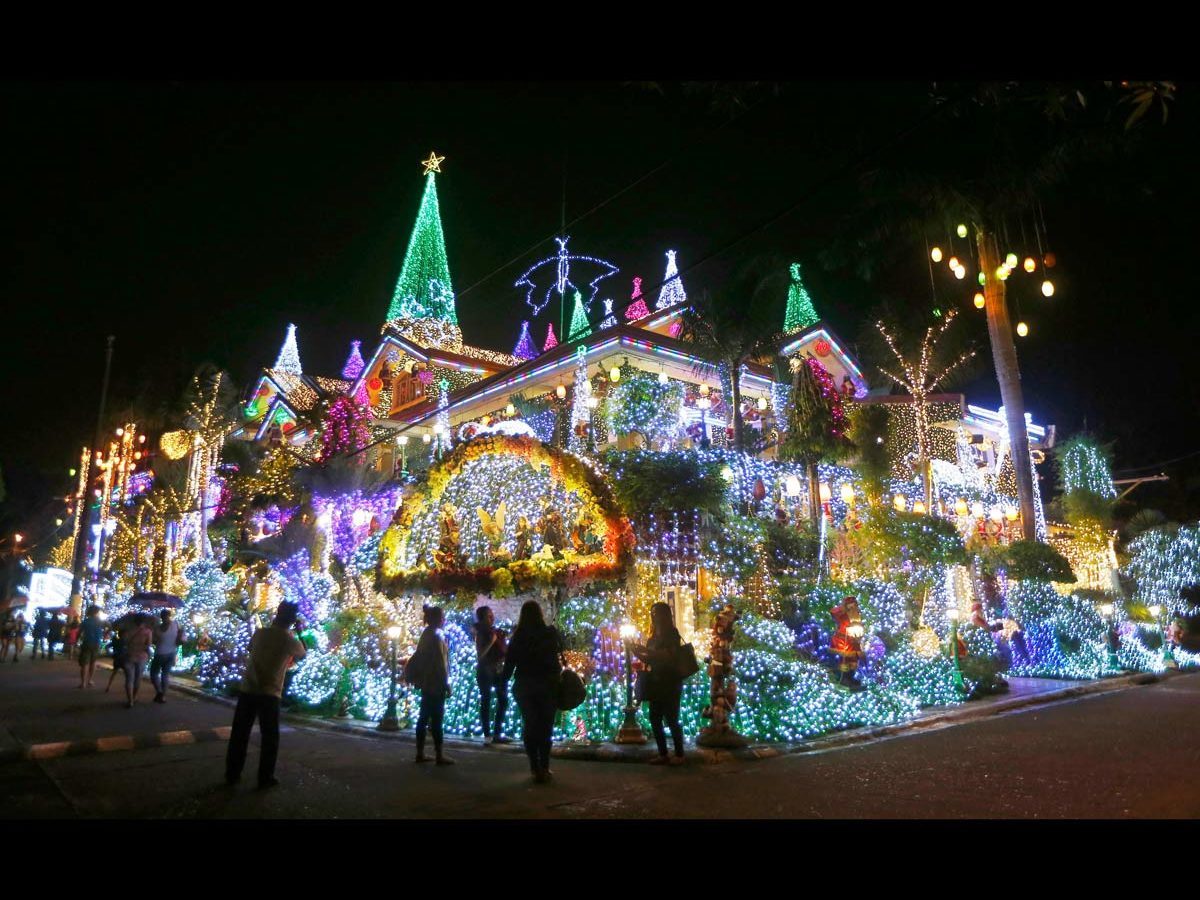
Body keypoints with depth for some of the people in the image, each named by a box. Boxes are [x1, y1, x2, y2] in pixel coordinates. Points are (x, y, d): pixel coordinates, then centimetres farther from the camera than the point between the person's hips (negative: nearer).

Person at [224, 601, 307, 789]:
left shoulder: (259, 633, 1)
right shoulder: (290, 640, -9)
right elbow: (303, 654, 11)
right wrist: (297, 632, 19)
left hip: (247, 690, 4)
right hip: (269, 694, -3)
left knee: (239, 734, 14)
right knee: (269, 738, 9)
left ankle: (232, 774, 21)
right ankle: (265, 777, 11)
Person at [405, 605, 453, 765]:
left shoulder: (426, 634, 11)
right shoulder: (436, 636, -16)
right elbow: (441, 662, -17)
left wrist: (418, 680, 19)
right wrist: (446, 683, -13)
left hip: (425, 683, 9)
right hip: (436, 684, -9)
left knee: (424, 717, 11)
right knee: (436, 719, -4)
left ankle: (420, 753, 17)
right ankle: (439, 755, 0)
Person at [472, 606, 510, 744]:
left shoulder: (498, 632, 8)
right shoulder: (480, 634, -7)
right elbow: (480, 654, -16)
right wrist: (491, 642, -20)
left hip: (499, 670, 6)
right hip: (485, 671, -6)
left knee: (503, 701, 7)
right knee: (486, 701, -1)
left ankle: (497, 733, 15)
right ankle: (487, 734, 4)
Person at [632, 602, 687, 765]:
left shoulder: (671, 633, -7)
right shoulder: (653, 636, 15)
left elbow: (669, 655, -21)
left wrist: (647, 650, -22)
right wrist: (637, 652, 2)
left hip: (669, 684, -7)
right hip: (656, 684, 8)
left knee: (671, 720, -4)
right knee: (655, 720, 6)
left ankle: (679, 754, 7)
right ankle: (663, 754, 14)